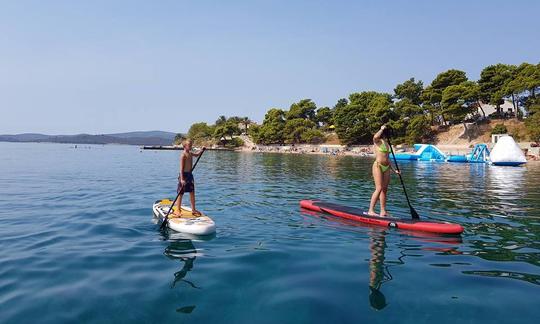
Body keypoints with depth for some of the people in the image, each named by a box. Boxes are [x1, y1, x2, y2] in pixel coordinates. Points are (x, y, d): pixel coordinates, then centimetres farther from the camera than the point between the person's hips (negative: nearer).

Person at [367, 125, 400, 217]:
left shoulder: (386, 143, 19)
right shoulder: (378, 141, -2)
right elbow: (375, 136, -30)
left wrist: (393, 170, 22)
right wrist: (382, 129, -14)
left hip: (386, 168, 8)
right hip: (378, 166, -8)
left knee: (385, 189, 6)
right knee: (379, 188, -14)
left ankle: (383, 212, 9)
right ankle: (371, 210, -10)